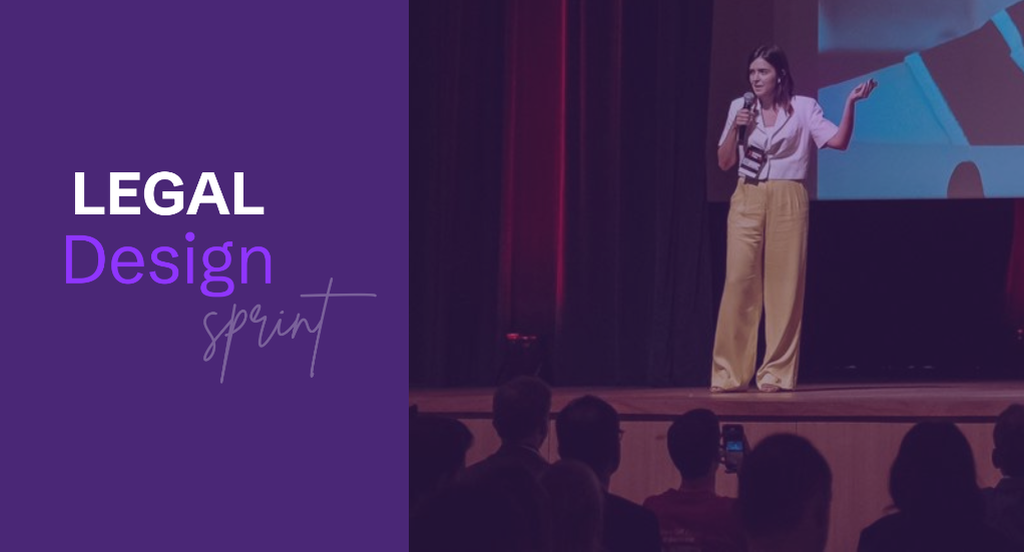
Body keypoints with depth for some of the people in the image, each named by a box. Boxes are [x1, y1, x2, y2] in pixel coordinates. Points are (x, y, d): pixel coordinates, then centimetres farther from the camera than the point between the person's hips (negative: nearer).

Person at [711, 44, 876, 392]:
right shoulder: (740, 108, 10)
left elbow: (838, 141, -9)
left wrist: (850, 103, -20)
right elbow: (724, 163, 10)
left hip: (787, 202, -2)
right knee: (739, 282, -5)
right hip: (746, 202, 2)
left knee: (784, 285, -3)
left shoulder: (803, 108, 3)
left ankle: (777, 373, 0)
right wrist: (735, 129, -5)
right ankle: (728, 373, -1)